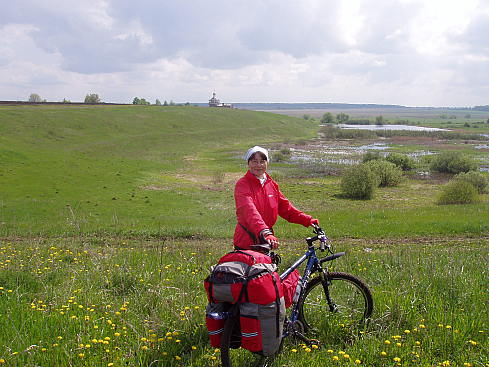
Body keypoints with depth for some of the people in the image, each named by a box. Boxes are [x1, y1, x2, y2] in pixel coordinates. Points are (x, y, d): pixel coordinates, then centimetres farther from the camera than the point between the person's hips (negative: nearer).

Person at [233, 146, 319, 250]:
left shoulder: (272, 184, 8)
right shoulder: (243, 184, -12)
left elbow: (285, 207, 10)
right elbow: (249, 211, -27)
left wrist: (308, 220, -1)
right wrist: (264, 233, -41)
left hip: (265, 242, 6)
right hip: (246, 243, -5)